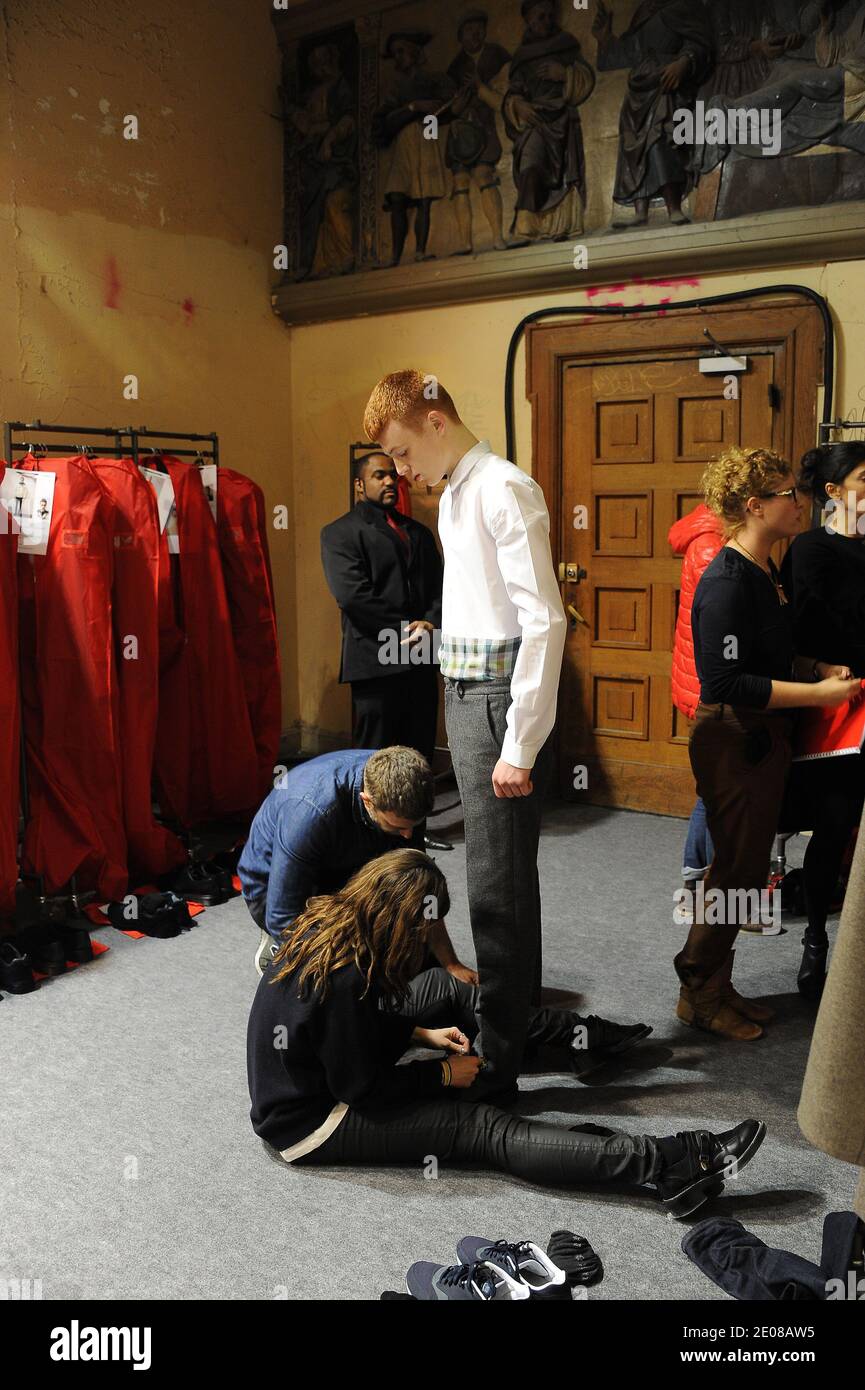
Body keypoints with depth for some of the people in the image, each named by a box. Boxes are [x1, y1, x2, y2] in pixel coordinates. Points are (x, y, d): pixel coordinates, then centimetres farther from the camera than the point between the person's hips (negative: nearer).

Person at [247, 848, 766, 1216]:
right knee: (483, 1127, -18)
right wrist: (444, 1075, -9)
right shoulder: (345, 977, -30)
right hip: (312, 1126, -9)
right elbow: (363, 1089, -22)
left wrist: (422, 1033, 9)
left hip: (304, 1085, 9)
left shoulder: (328, 925, -1)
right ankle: (672, 1164, -24)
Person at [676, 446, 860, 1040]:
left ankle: (715, 985, 28)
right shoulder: (727, 583, -20)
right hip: (733, 740, -9)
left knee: (745, 867, 15)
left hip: (764, 739, 9)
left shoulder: (763, 571, 10)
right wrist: (816, 693, -21)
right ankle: (699, 995, 16)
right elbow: (726, 684, -26)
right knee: (739, 869, 0)